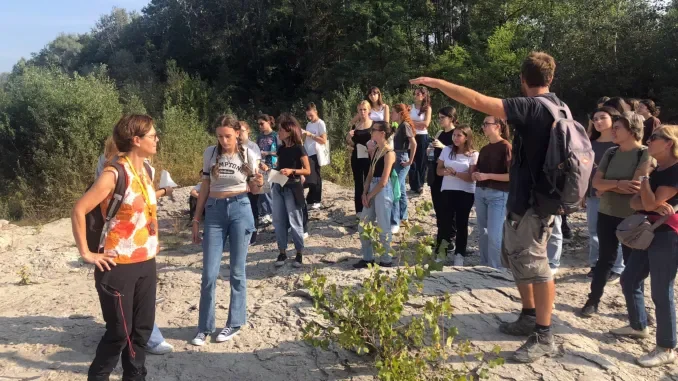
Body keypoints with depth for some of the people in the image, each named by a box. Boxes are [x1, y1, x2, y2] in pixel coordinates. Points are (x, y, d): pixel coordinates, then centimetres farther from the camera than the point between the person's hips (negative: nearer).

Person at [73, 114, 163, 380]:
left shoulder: (146, 171, 8)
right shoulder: (114, 174, -16)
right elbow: (78, 211, -17)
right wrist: (86, 253, -14)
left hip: (146, 263, 7)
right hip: (119, 266, -7)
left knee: (142, 329, 14)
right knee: (119, 332, 3)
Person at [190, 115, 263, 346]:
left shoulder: (248, 155, -4)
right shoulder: (210, 154, 0)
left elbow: (254, 189, 7)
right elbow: (204, 188, 7)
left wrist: (258, 184, -17)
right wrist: (196, 219, 7)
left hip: (240, 210, -1)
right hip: (214, 211, 2)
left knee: (237, 271, 6)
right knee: (209, 274, 0)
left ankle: (235, 323, 20)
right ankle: (205, 328, 14)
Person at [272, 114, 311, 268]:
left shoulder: (299, 148, -9)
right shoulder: (281, 149, 10)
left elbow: (307, 170, -10)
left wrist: (292, 171, -24)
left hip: (293, 188, -6)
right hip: (278, 187, 7)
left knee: (294, 222, 0)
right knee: (278, 221, 8)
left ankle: (299, 253, 13)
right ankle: (282, 252, 19)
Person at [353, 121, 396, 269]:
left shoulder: (389, 153, -13)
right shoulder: (375, 151, 12)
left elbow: (383, 181, -16)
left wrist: (369, 195, -9)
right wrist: (364, 193, 2)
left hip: (383, 192, -9)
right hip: (371, 190, 9)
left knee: (383, 228, 1)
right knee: (364, 226, 11)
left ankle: (386, 260, 15)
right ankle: (368, 258, 23)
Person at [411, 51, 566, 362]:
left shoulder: (531, 107, -19)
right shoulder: (556, 106, 9)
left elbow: (478, 101, -25)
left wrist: (437, 82, -19)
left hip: (531, 201, -10)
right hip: (527, 197, 10)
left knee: (534, 264, -3)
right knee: (516, 257, 19)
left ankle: (544, 337, 8)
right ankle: (529, 317, 30)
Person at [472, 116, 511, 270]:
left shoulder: (505, 147, -8)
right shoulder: (484, 149, 14)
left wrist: (487, 176, -17)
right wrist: (475, 175, 3)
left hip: (498, 195, -7)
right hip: (480, 193, 7)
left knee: (494, 235, -8)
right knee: (482, 233, 11)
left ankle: (495, 269, 3)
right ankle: (484, 267, 21)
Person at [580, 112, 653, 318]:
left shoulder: (646, 154, -11)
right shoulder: (611, 153, 5)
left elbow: (636, 186, -22)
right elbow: (596, 182, -3)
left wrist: (608, 186, -10)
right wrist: (619, 184, -19)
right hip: (606, 214, 4)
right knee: (605, 258, 12)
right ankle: (593, 301, 20)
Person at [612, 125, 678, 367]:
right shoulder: (654, 170, 15)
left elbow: (650, 203, -20)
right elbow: (635, 203, 5)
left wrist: (643, 174, -13)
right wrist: (656, 205, -15)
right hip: (648, 233, 9)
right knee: (629, 280, 15)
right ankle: (638, 326, 34)